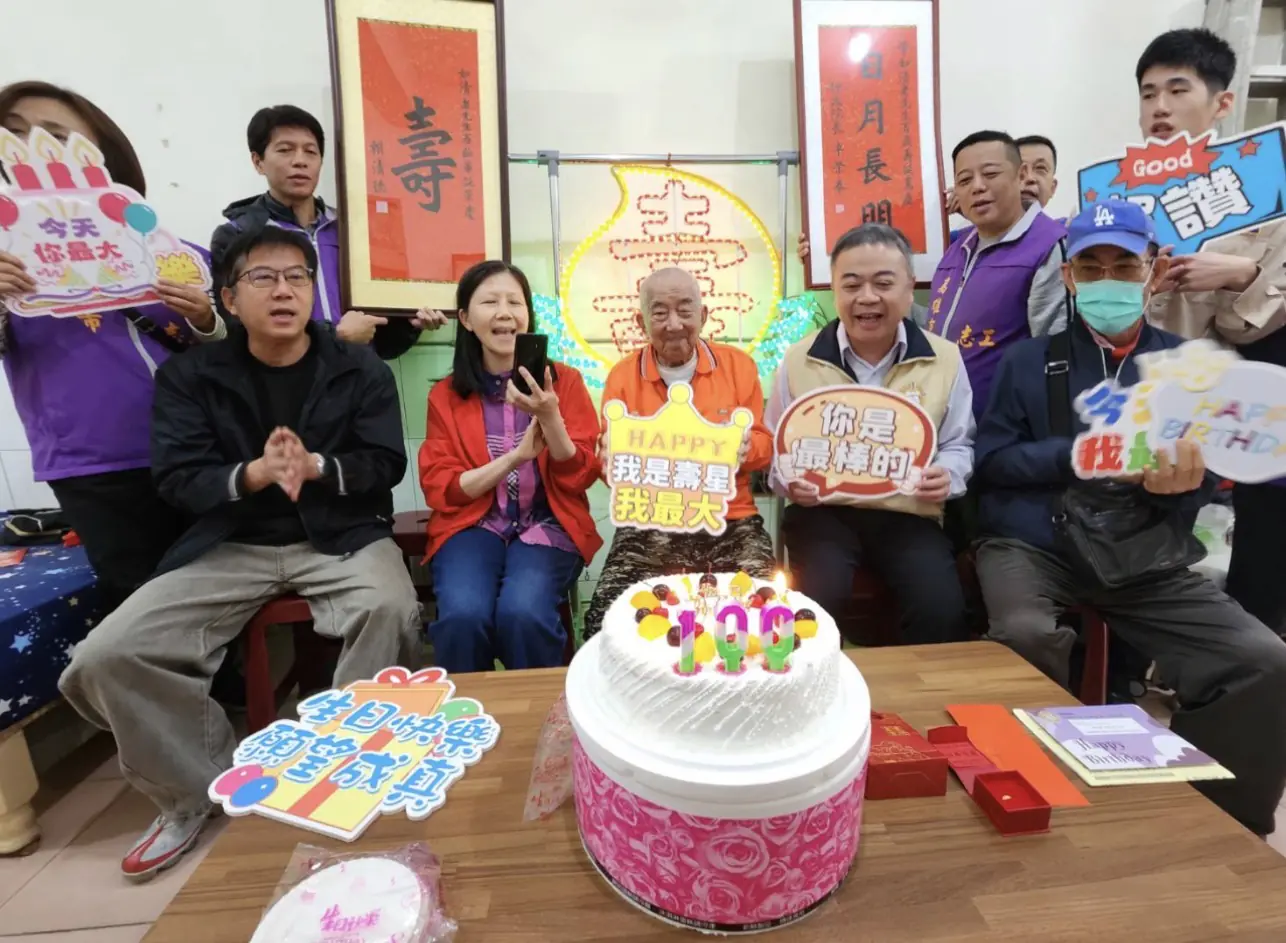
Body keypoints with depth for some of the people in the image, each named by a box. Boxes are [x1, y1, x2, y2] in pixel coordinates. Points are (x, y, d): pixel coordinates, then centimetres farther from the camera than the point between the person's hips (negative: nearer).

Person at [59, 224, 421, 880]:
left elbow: (386, 466, -3)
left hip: (340, 537, -2)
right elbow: (177, 480, -3)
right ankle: (196, 795, 13)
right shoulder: (187, 377, 5)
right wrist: (251, 475, -24)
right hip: (230, 546, 2)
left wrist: (315, 467, -22)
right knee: (105, 657, -13)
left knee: (390, 610, -33)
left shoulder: (361, 371, 2)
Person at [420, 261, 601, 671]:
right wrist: (515, 457, -14)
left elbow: (580, 478, -2)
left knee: (523, 613, -28)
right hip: (472, 524, 1)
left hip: (547, 524, -1)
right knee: (462, 615, -27)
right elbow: (440, 490, -1)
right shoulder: (445, 395, 6)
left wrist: (550, 417, -21)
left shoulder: (564, 379, 3)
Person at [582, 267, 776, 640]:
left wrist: (745, 447, -14)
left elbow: (764, 444, 10)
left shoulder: (739, 364, 7)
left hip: (731, 523, 1)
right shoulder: (622, 375, 6)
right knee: (608, 620, -23)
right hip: (649, 527, 0)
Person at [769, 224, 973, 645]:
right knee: (819, 599, -27)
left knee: (943, 611, -21)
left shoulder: (944, 358, 7)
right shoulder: (799, 359, 4)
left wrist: (948, 475, -6)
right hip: (822, 510, -1)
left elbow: (958, 444, 16)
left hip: (908, 514, 2)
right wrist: (788, 480, -11)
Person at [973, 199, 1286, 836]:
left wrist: (1178, 483, -14)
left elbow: (1203, 483, 10)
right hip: (1033, 545, -2)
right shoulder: (1029, 359, 6)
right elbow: (991, 461, -1)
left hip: (1147, 559, 3)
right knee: (1027, 636, -31)